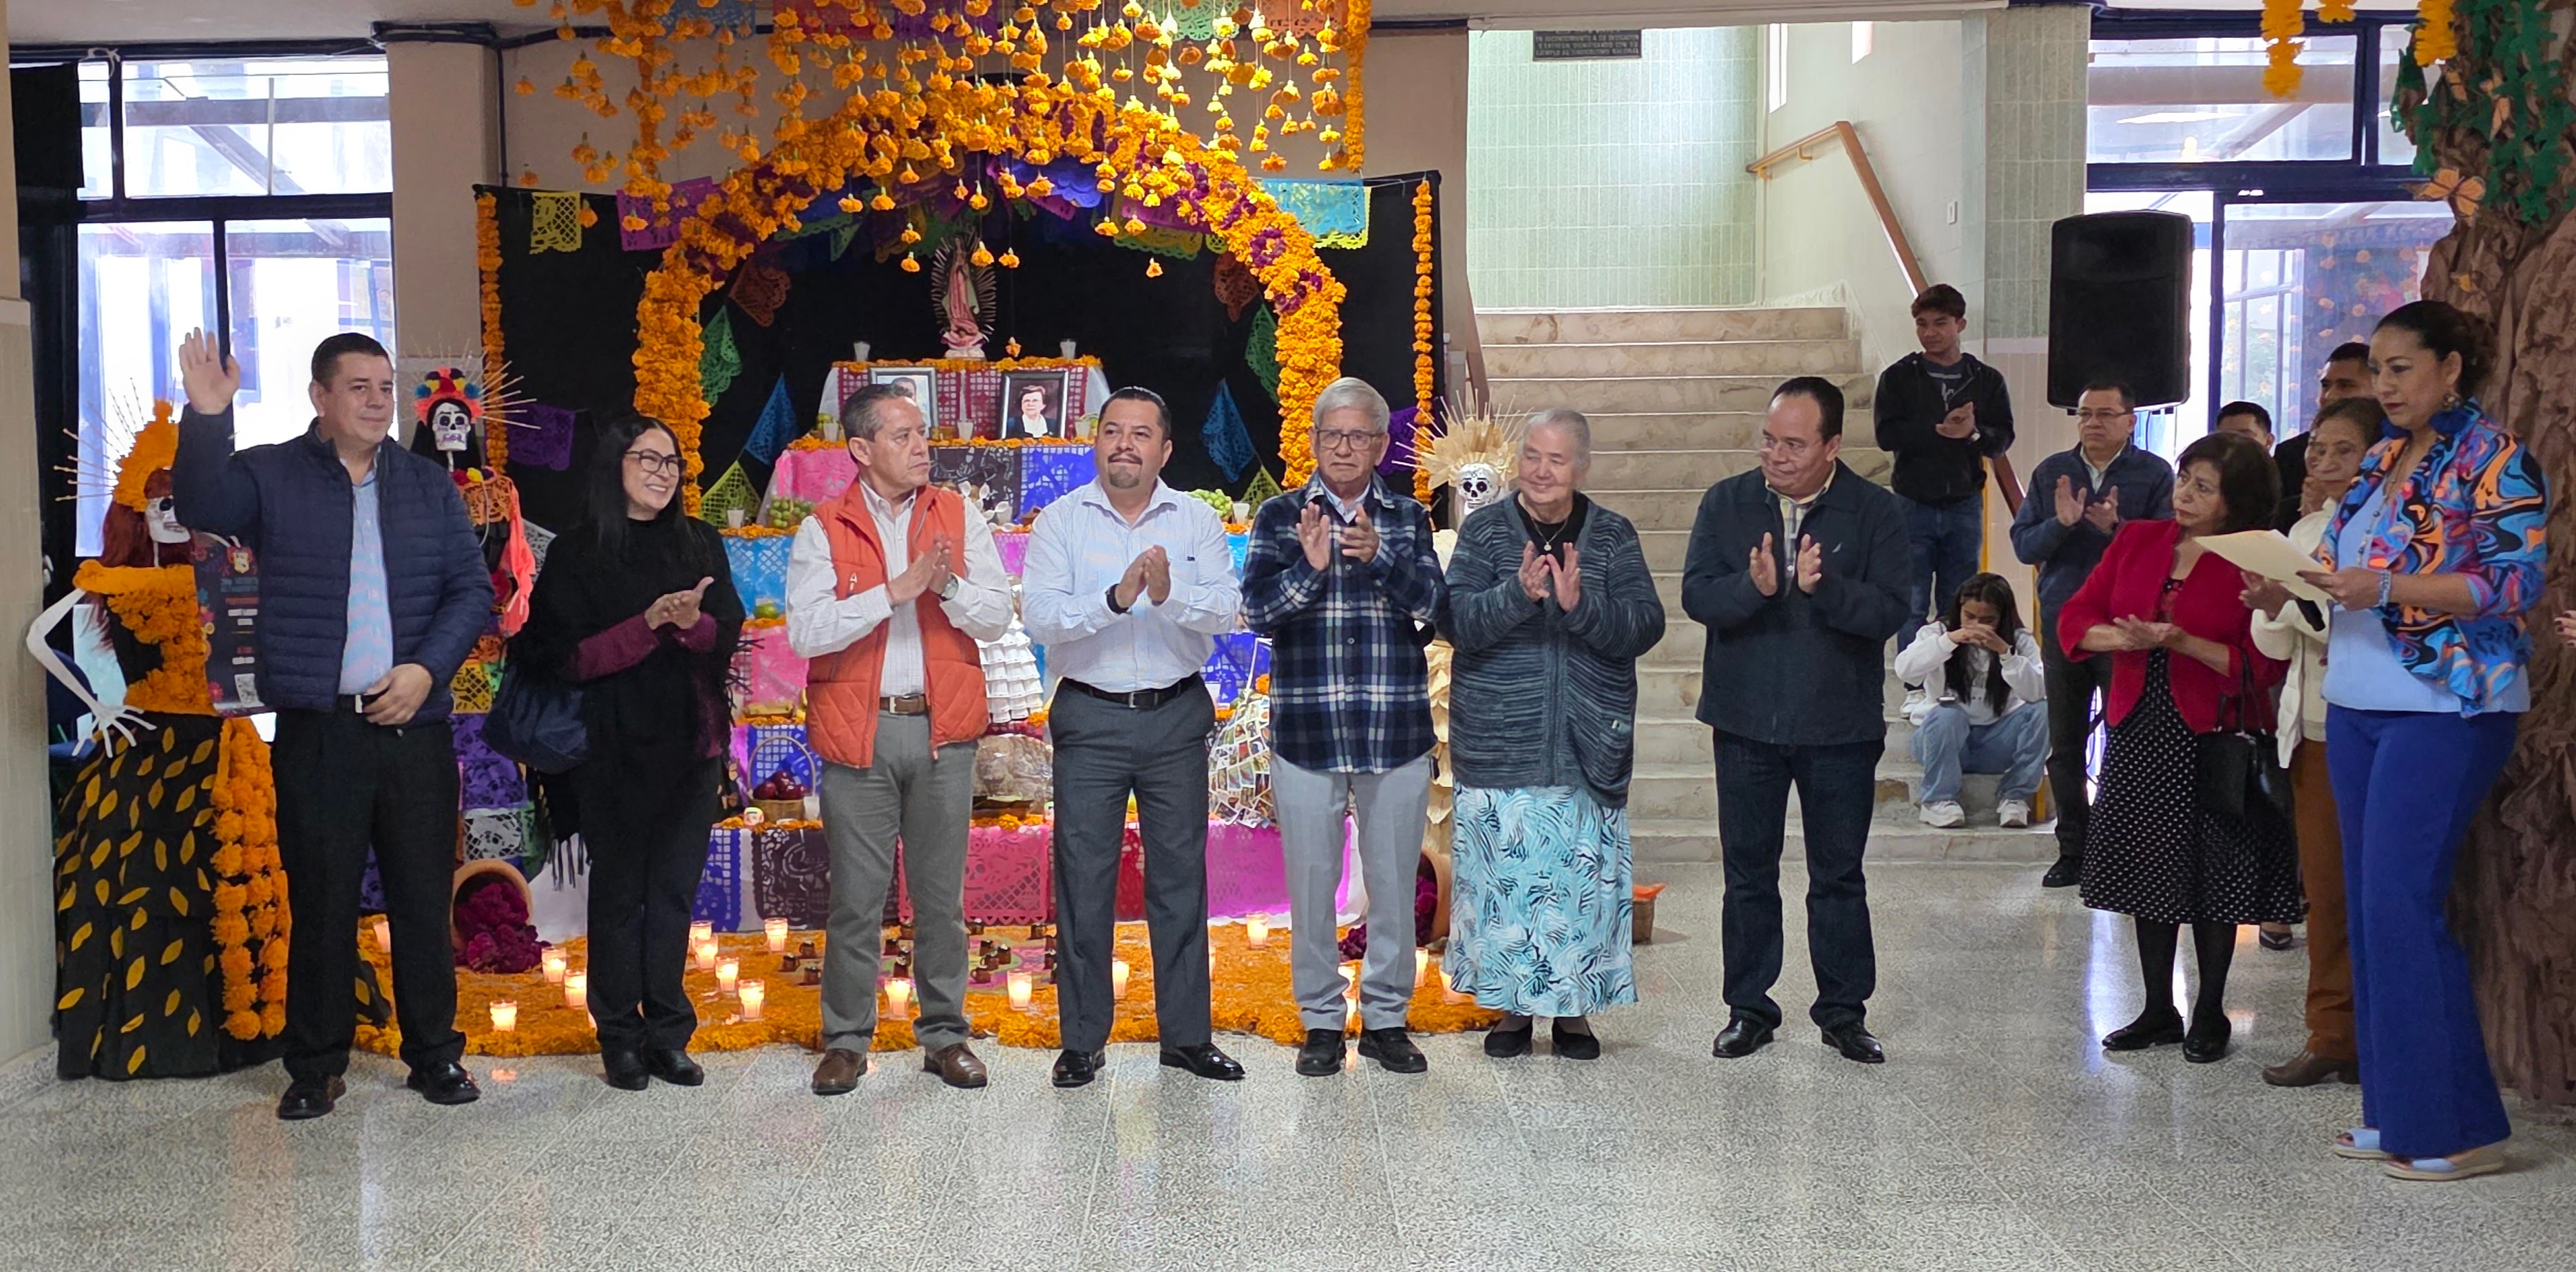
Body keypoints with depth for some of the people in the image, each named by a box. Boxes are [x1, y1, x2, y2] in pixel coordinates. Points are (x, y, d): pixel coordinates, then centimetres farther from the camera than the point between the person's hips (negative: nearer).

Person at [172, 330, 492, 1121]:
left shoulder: (428, 484, 10)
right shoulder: (270, 475, 4)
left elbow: (472, 589, 7)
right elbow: (201, 507, -15)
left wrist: (427, 669, -7)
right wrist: (207, 418, -30)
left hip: (415, 723, 2)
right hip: (316, 729, -2)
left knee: (424, 899, 7)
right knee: (320, 901, 4)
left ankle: (435, 1055, 19)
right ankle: (316, 1067, 17)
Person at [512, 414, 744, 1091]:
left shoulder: (700, 544, 10)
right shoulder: (576, 554, 0)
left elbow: (728, 638, 3)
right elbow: (567, 658, -7)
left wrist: (693, 622, -19)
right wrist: (649, 624, -19)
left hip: (689, 740, 3)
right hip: (614, 746, -3)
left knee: (675, 888, 4)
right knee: (619, 888, 4)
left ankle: (668, 1034, 12)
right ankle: (620, 1037, 12)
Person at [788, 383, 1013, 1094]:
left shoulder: (959, 517, 8)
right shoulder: (823, 530, 1)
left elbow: (997, 616, 2)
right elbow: (806, 631, -12)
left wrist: (948, 587, -16)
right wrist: (897, 590, -18)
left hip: (943, 729, 2)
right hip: (858, 732, -2)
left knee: (942, 893, 8)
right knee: (856, 895, 3)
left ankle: (945, 1035, 20)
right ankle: (846, 1040, 16)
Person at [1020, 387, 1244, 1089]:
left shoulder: (1197, 520, 4)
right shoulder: (1061, 521, 0)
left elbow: (1227, 610, -9)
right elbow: (1041, 616, -13)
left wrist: (1172, 594, -28)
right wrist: (1116, 598, -27)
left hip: (1177, 717, 2)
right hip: (1090, 717, -1)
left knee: (1181, 874, 8)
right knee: (1084, 878, 2)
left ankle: (1187, 1034, 19)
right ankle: (1082, 1040, 14)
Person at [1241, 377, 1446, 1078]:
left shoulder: (1408, 518, 9)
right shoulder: (1280, 516, 5)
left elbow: (1434, 606, -3)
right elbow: (1257, 610, -4)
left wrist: (1379, 555, -19)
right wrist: (1309, 567, -21)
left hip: (1397, 730, 1)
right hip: (1306, 730, -1)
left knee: (1394, 881, 7)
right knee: (1311, 881, 5)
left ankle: (1386, 1018, 21)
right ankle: (1321, 1020, 19)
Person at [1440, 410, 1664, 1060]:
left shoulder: (1613, 536, 6)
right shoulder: (1484, 531, 3)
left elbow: (1645, 626, -4)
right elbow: (1456, 621, -8)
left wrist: (1580, 604, -20)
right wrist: (1518, 594, -24)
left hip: (1589, 748, 1)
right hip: (1499, 746, -1)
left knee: (1585, 874, 4)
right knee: (1503, 874, 2)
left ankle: (1573, 1007, 18)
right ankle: (1513, 1006, 17)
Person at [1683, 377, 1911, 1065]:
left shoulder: (1877, 513, -4)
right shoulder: (1726, 503, 0)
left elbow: (1889, 611, -13)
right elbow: (1696, 595, -9)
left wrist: (1824, 587, -30)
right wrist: (1753, 587, -28)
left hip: (1840, 725, -1)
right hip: (1746, 722, 1)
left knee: (1839, 876, 9)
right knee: (1748, 872, 10)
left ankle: (1844, 1010, 21)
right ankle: (1749, 1008, 22)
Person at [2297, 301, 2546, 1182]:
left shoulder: (2493, 458, -6)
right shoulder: (2382, 460, 16)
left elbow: (2515, 581, -15)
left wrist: (2382, 588, -23)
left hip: (2443, 712, -8)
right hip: (2355, 711, 8)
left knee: (2401, 905, -10)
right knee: (2368, 907, 8)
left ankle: (2457, 1128, -1)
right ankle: (2396, 1114, 16)